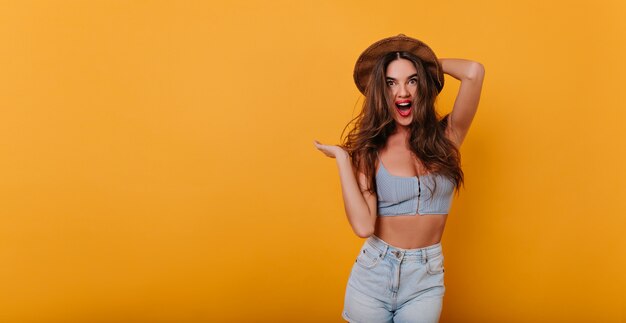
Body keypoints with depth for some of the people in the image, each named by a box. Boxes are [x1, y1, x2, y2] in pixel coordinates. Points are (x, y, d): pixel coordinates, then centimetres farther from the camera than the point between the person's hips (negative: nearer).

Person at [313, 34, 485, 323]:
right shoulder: (370, 149, -7)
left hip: (425, 280, 0)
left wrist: (428, 62, -3)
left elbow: (474, 72, -20)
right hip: (373, 273, 0)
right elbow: (363, 226, -20)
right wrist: (342, 157, -14)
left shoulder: (445, 137, -5)